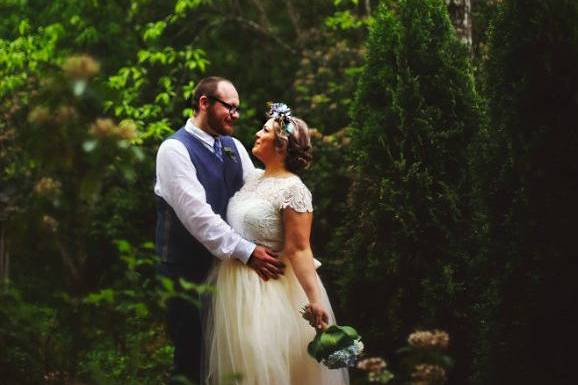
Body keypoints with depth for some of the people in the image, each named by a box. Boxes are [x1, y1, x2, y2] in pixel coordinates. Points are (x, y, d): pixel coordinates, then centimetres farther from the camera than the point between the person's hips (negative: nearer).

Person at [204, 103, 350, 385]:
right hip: (236, 285, 8)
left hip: (269, 290, -8)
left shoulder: (292, 189, -16)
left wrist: (314, 299, -26)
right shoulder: (254, 177, 8)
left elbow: (299, 249, -21)